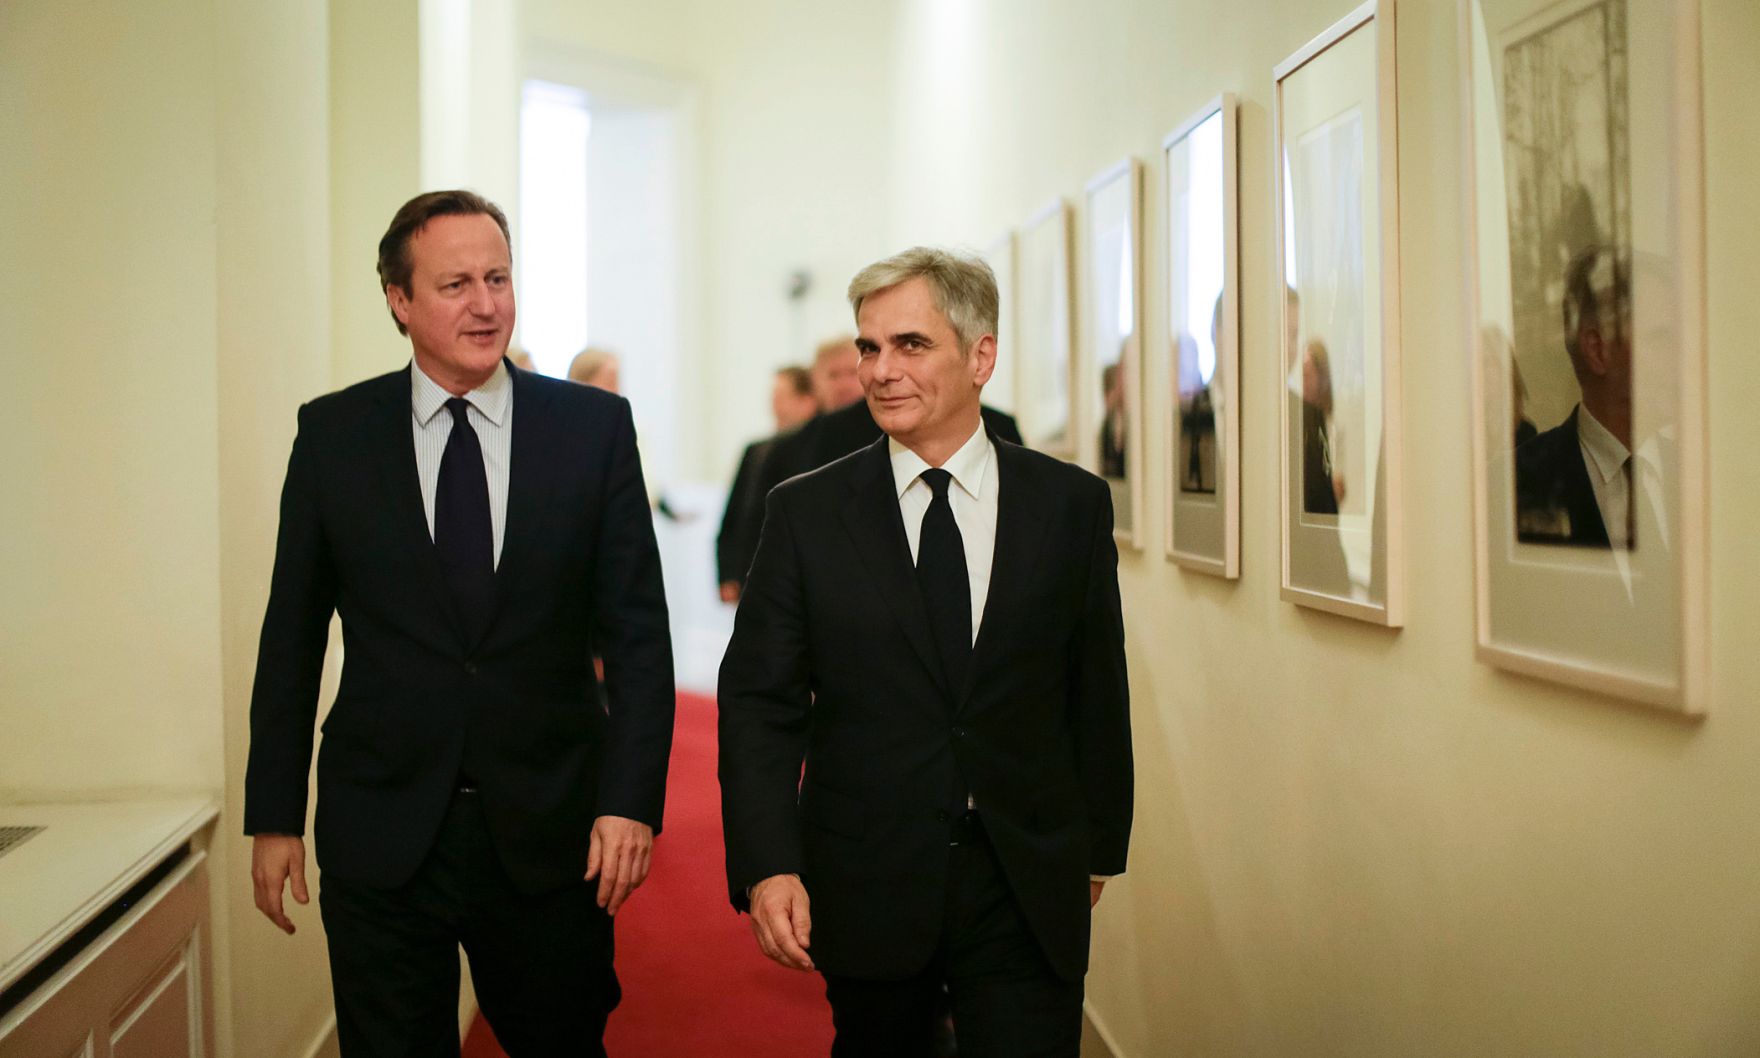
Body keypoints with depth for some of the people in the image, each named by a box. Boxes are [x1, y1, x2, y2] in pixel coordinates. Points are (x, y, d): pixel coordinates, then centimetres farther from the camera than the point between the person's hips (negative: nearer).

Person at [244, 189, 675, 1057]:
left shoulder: (594, 427, -2)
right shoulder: (332, 433, 0)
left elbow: (636, 629, -2)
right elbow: (292, 636, 5)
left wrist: (631, 799, -11)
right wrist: (274, 816, 4)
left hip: (551, 833, 0)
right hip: (381, 837, 0)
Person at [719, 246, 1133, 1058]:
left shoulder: (1072, 505, 1)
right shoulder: (806, 513, -1)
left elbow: (1097, 693, 7)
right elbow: (758, 700, -3)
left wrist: (1099, 847, 11)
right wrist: (766, 865, -14)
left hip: (1028, 891, 0)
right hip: (864, 888, 0)